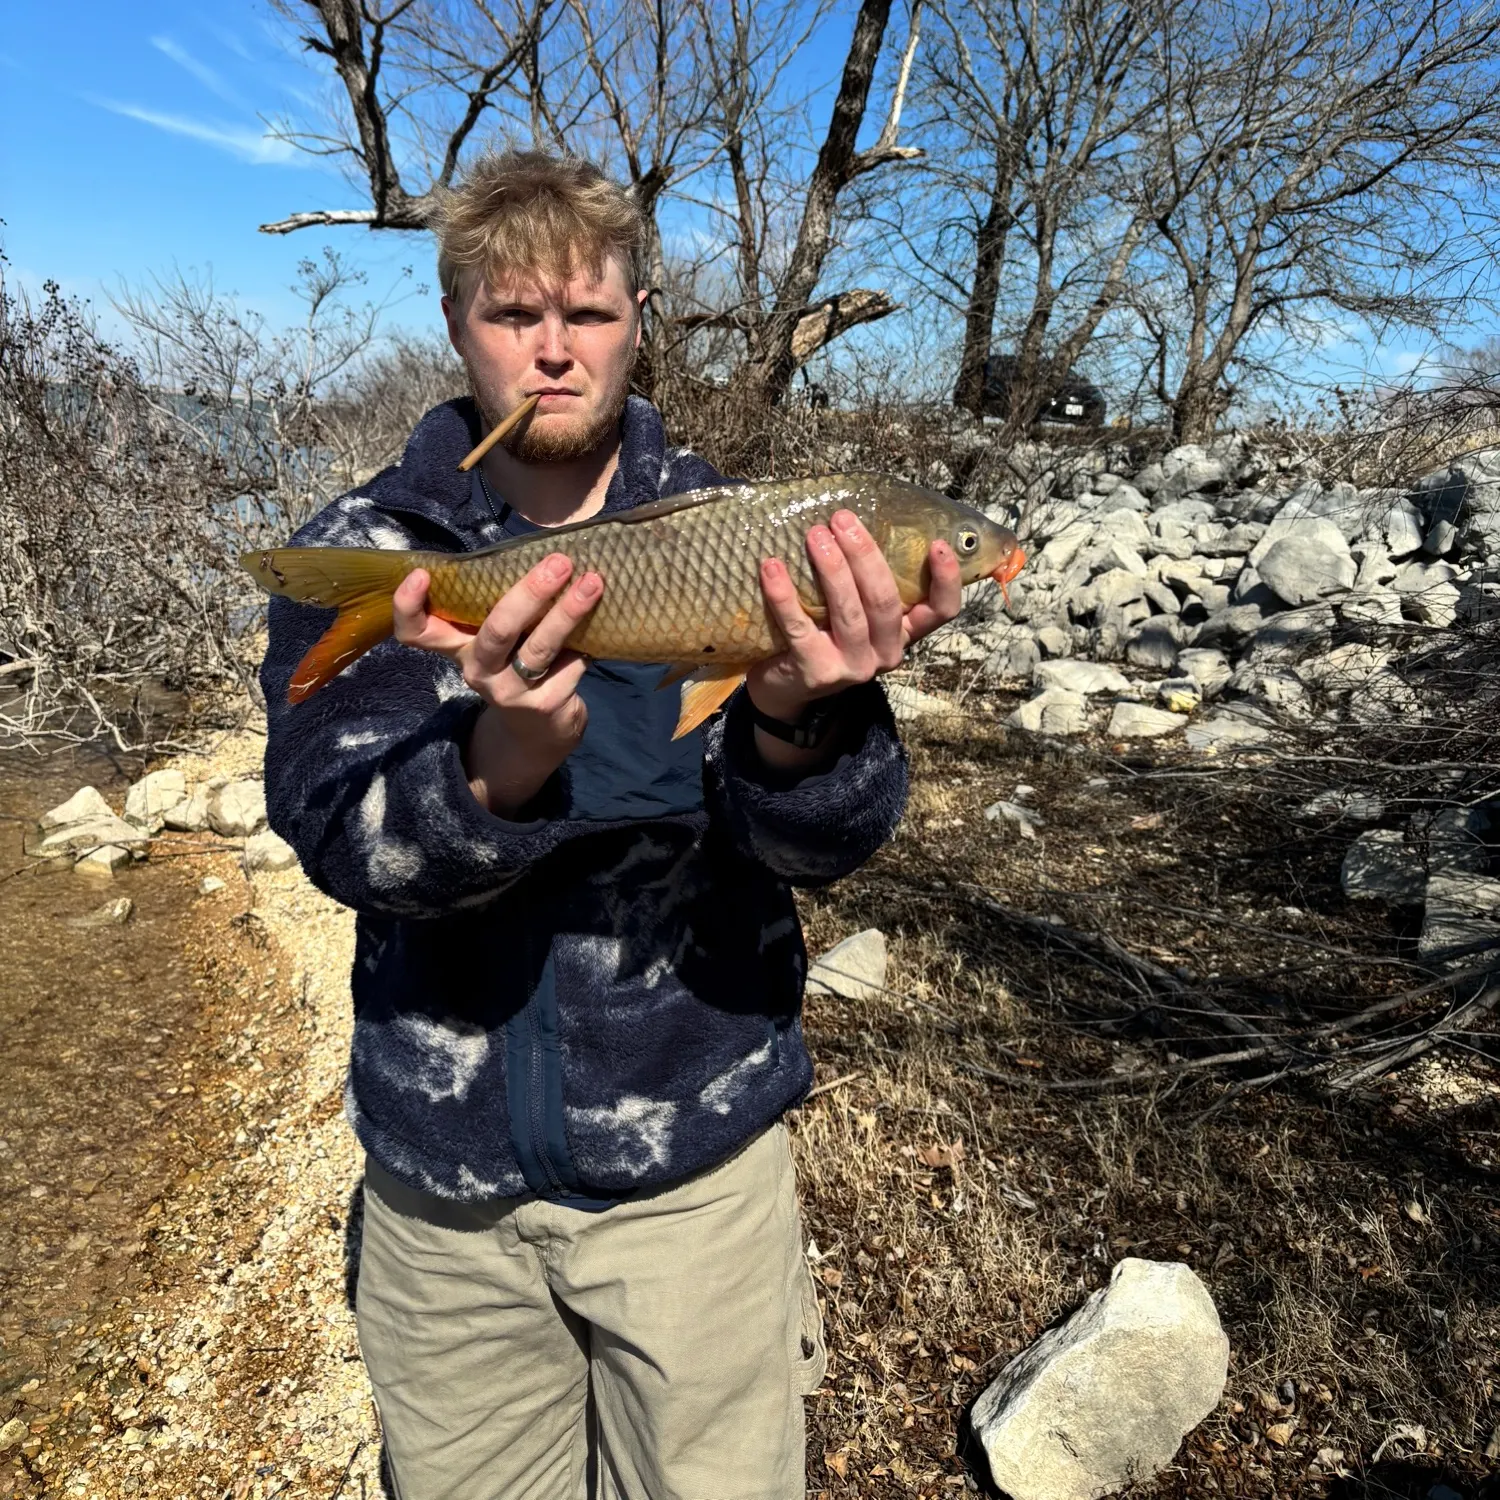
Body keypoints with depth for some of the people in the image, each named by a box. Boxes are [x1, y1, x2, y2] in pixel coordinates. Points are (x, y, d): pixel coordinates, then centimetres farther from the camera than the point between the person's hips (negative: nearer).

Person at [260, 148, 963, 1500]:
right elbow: (340, 837, -20)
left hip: (696, 1148, 0)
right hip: (443, 1171, 1)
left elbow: (829, 847, -16)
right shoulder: (363, 555, -6)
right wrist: (505, 756, -40)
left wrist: (797, 721, -39)